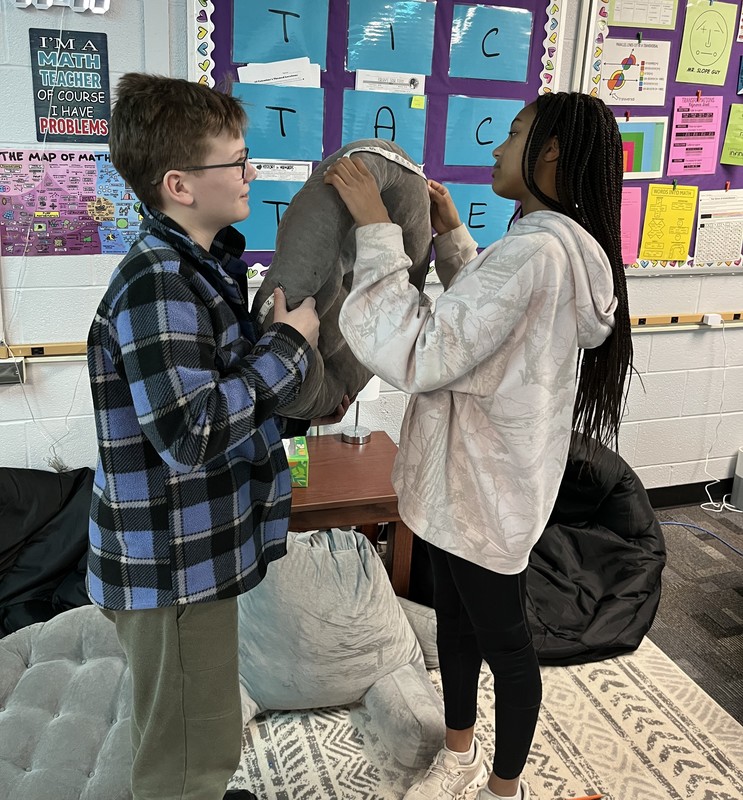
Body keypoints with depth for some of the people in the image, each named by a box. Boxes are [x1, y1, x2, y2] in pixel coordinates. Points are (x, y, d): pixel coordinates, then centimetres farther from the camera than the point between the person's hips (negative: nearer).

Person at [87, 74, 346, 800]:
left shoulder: (198, 265, 8)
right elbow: (192, 433, -32)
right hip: (172, 563, -9)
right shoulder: (156, 282, -24)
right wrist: (290, 342, -22)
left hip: (194, 549, 9)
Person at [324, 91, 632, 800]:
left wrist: (377, 229, -29)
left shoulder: (535, 251, -27)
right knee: (455, 621, 24)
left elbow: (418, 357, -33)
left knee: (502, 642, 12)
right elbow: (474, 321, 21)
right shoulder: (557, 242, 7)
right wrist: (451, 235, 12)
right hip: (463, 476, 10)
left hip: (487, 490, -10)